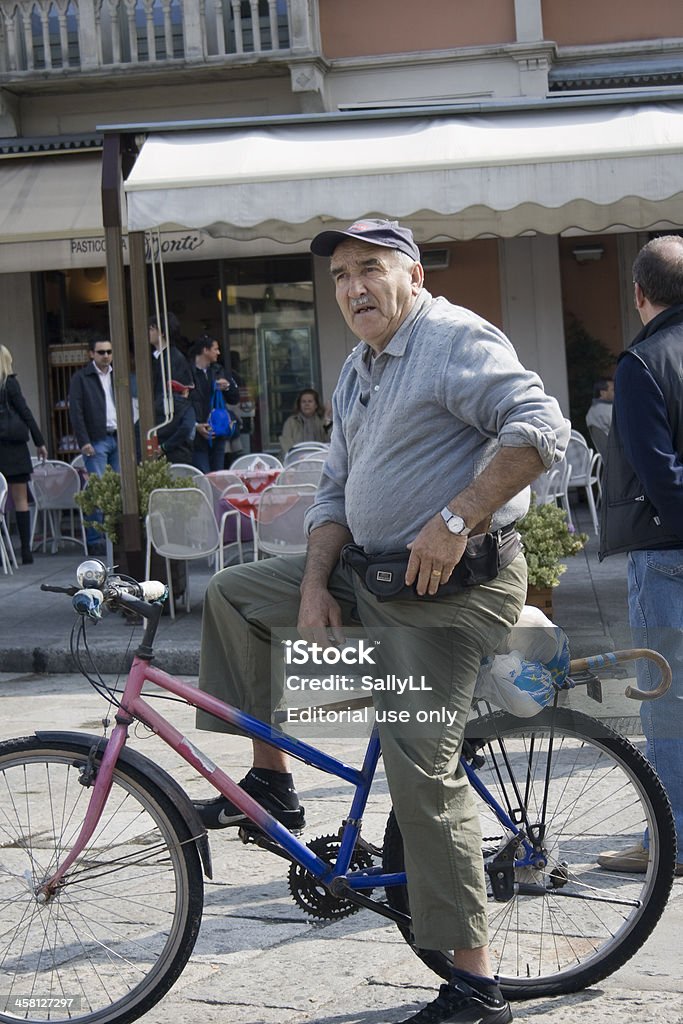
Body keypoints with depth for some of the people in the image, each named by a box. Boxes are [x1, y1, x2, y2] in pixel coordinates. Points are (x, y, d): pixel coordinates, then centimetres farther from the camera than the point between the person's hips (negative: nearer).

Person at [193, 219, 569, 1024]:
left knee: (420, 768, -15)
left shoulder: (456, 339, -12)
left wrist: (457, 520, -28)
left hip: (452, 586, -9)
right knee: (232, 594, 14)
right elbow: (336, 488, 20)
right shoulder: (357, 370, 17)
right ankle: (270, 780, 19)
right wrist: (314, 583, 5)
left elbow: (541, 428, -24)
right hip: (373, 572, 10)